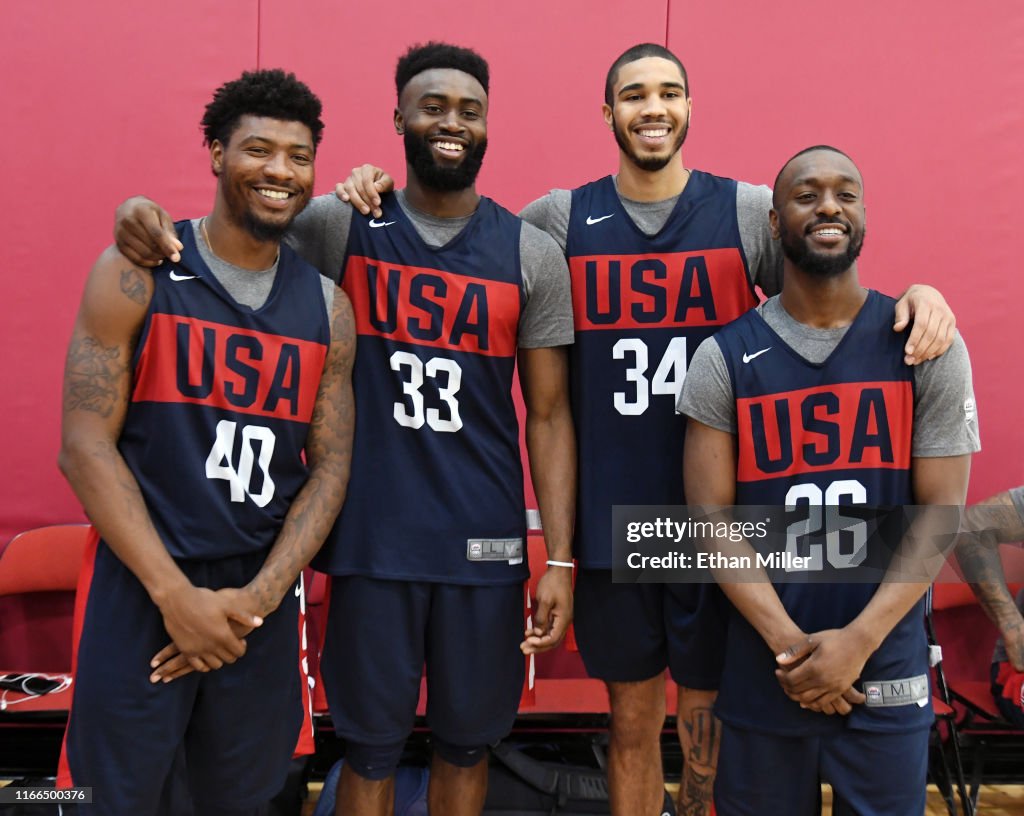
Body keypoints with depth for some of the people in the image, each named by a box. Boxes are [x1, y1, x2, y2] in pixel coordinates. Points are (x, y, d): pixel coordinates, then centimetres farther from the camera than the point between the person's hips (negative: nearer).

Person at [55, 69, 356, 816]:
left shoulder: (328, 306, 5)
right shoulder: (137, 272, -4)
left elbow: (331, 467, 3)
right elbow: (85, 444, -9)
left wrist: (259, 596, -9)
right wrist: (174, 593, -14)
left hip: (263, 601, 3)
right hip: (139, 589, -3)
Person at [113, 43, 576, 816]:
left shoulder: (532, 253, 0)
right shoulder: (340, 225, 0)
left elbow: (549, 415, 0)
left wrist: (560, 558, -4)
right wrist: (149, 219, -16)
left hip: (486, 544, 1)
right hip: (371, 540, 0)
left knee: (467, 739, 15)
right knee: (370, 746, 12)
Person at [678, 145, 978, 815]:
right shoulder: (723, 359, -2)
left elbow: (940, 514, -4)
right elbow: (711, 516, -5)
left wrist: (857, 641, -13)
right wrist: (788, 642, -13)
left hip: (886, 676, 0)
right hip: (762, 673, 0)